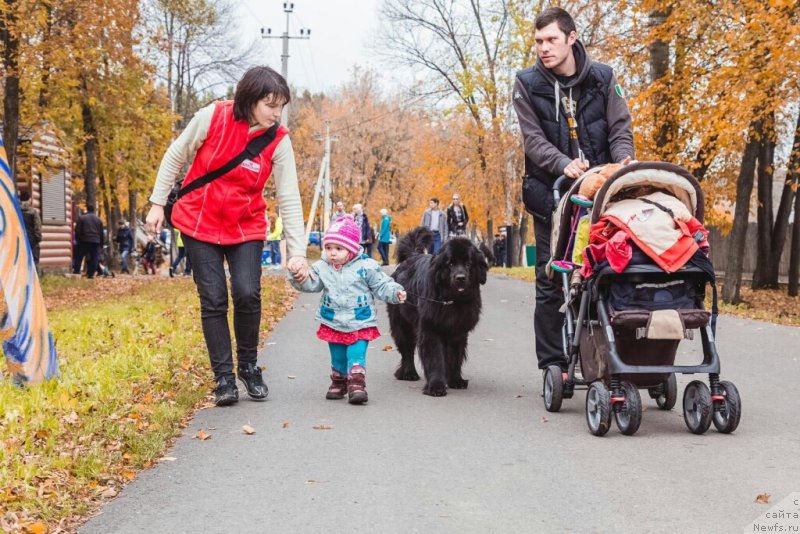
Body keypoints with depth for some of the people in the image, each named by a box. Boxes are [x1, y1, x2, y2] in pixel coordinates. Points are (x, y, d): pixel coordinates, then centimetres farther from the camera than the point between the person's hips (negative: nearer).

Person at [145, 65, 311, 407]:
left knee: (248, 294, -13)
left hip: (246, 228, 1)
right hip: (200, 224, -1)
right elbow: (175, 157, -1)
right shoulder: (212, 117, -15)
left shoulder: (279, 141, -11)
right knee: (213, 300, -3)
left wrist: (298, 251, -14)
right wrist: (158, 203, 1)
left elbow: (289, 199, -10)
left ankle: (248, 366, 10)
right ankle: (224, 377, 6)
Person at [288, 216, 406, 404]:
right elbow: (310, 284, -3)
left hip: (360, 324, -3)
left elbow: (382, 285, -6)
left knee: (357, 356, -12)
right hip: (333, 324, 3)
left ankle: (357, 385, -9)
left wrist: (395, 292, -22)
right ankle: (338, 382, 32)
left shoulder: (366, 267, -10)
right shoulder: (321, 268, -1)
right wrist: (298, 277, -22)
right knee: (337, 358, 15)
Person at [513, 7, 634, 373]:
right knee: (551, 281, 1)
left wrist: (625, 163, -18)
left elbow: (620, 127, 3)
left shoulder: (602, 78, 4)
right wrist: (564, 164, -24)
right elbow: (533, 139, -7)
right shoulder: (528, 84, 0)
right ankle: (553, 364, 7)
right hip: (551, 193, -1)